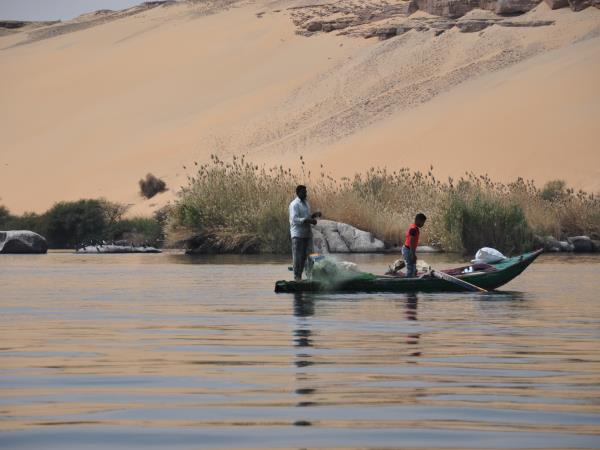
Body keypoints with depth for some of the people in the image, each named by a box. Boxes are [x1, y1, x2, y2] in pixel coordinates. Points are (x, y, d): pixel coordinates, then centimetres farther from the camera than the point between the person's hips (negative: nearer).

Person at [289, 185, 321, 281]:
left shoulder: (306, 203, 17)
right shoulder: (294, 205, -10)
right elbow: (295, 219, -20)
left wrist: (314, 215, 6)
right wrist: (308, 220, -28)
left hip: (307, 233, 8)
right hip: (298, 234, -8)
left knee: (304, 255, 8)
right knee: (297, 256, -8)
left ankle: (300, 275, 12)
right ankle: (296, 276, -6)